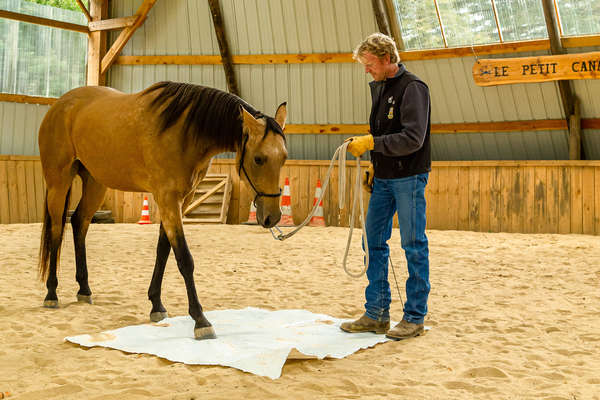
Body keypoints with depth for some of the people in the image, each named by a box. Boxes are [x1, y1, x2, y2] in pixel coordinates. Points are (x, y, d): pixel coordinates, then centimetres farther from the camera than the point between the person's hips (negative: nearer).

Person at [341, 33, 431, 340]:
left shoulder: (412, 88, -12)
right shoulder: (378, 88, 14)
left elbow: (413, 138, -22)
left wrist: (371, 143, -24)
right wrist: (374, 166, 14)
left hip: (409, 179, -9)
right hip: (383, 179, 9)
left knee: (414, 246, 0)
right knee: (374, 242, 9)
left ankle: (414, 317, 8)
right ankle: (376, 314, 18)